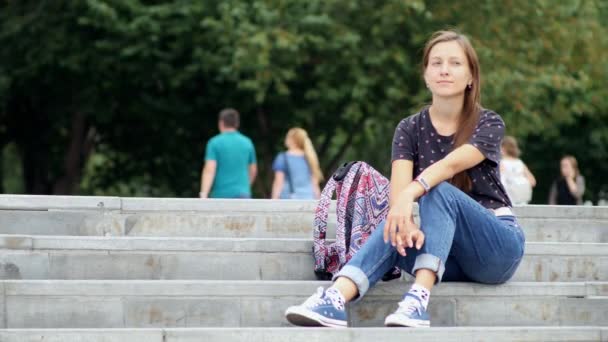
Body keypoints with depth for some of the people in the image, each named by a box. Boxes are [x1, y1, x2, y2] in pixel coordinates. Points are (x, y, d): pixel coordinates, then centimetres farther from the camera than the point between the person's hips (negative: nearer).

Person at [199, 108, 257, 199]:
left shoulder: (214, 143, -4)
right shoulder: (247, 143, 9)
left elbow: (209, 170, -15)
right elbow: (253, 170, 19)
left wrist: (203, 197, -22)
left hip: (221, 196, -2)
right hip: (241, 196, 2)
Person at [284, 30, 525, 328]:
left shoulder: (489, 124, -6)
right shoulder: (410, 130, 4)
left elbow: (452, 163, -27)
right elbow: (398, 188, -14)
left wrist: (410, 194, -46)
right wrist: (406, 224, -38)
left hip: (498, 244, -3)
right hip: (449, 256, 3)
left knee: (438, 190, -30)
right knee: (395, 232, -27)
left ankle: (419, 299, -48)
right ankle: (335, 299, -49)